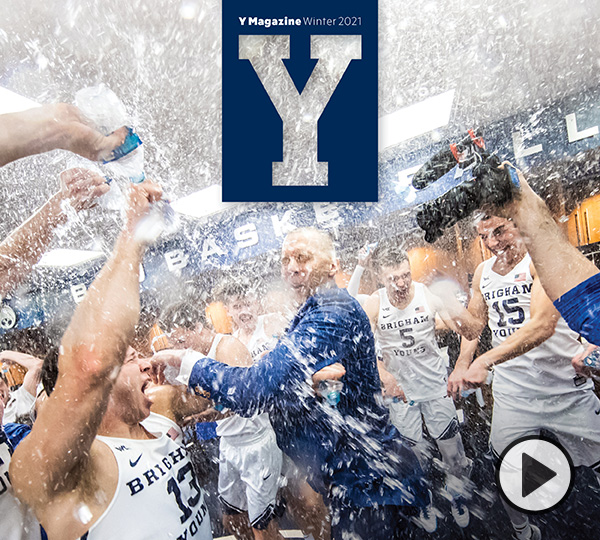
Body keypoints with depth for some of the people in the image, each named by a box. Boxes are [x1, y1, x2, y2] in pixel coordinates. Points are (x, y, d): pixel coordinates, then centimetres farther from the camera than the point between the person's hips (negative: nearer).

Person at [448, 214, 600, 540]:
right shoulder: (482, 273, 4)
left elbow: (543, 324, -27)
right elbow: (475, 321, 17)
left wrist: (486, 361, -33)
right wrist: (462, 365, 3)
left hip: (567, 388, -4)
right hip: (512, 393, 4)